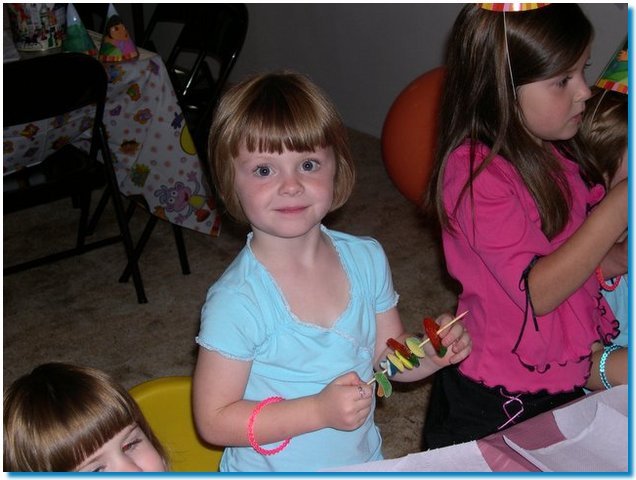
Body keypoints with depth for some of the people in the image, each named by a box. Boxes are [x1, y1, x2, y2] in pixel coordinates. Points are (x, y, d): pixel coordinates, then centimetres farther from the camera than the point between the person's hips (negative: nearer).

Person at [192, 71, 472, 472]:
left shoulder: (366, 259, -5)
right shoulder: (237, 302, -21)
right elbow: (213, 419, -17)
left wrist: (433, 355, -13)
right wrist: (319, 410, -24)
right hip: (272, 472, -4)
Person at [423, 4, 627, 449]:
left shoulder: (558, 155, 3)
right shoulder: (475, 172, -23)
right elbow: (537, 290, -26)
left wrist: (623, 258, -6)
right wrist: (622, 201, -29)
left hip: (567, 377, 7)